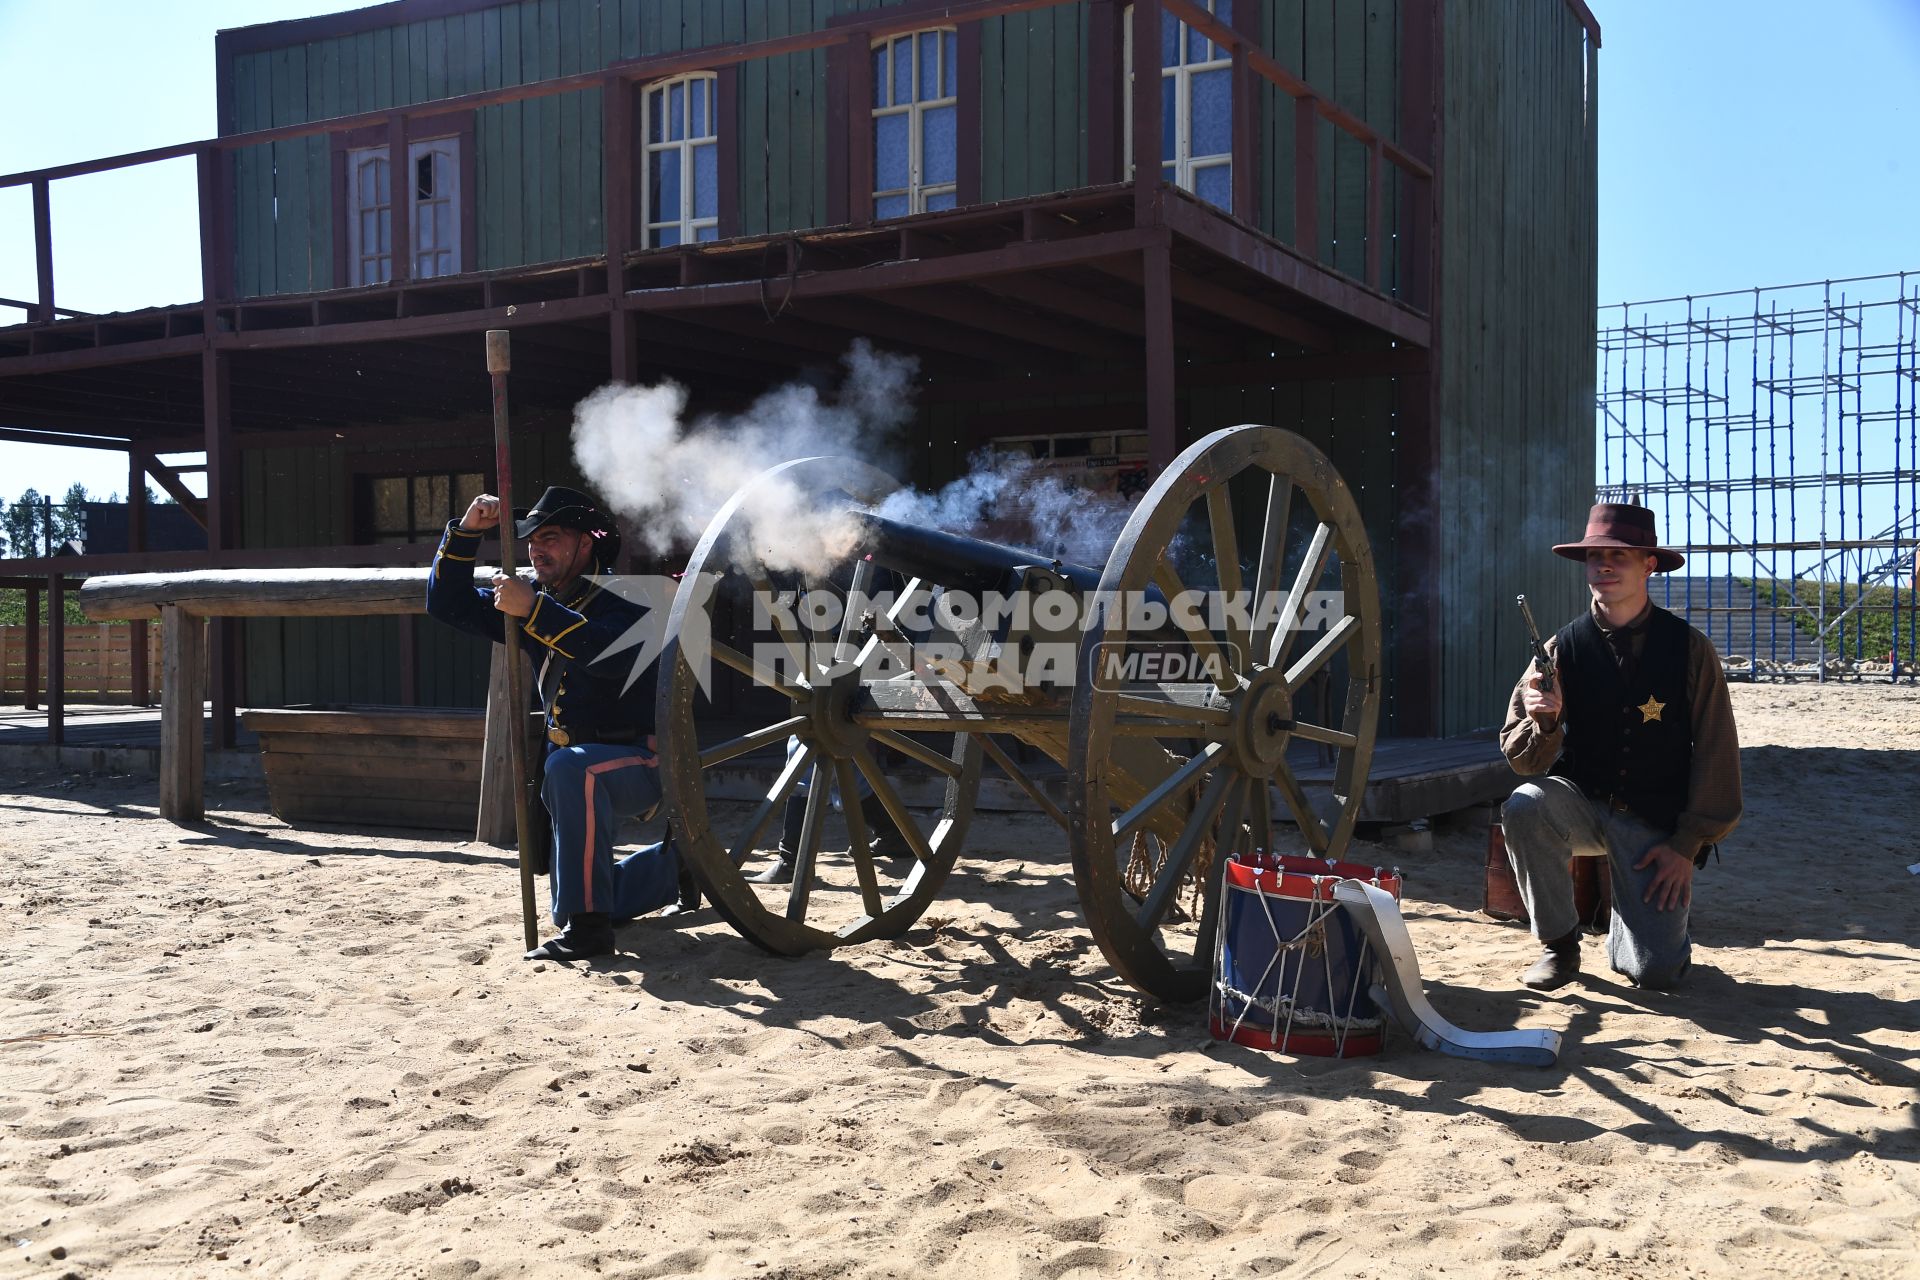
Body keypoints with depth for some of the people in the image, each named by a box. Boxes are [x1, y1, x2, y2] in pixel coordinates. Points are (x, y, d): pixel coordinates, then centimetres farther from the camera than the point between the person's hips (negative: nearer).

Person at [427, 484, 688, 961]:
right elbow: (447, 603, 7)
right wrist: (466, 531, -7)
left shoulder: (622, 599, -16)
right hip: (570, 756, 8)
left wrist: (534, 611, -40)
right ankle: (676, 862, 38)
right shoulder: (538, 603, 6)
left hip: (638, 763, -8)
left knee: (569, 767, -41)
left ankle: (587, 926, -34)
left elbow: (613, 656, -39)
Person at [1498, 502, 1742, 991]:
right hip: (1582, 802, 1)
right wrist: (1543, 721, -27)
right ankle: (1559, 943, -10)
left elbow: (1715, 754, -3)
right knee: (1524, 807, -32)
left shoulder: (1690, 649, -7)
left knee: (1657, 971, -14)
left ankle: (1629, 924, 24)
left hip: (1655, 823, -1)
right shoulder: (1563, 647, -5)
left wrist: (1686, 846, -7)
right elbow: (1523, 760, -5)